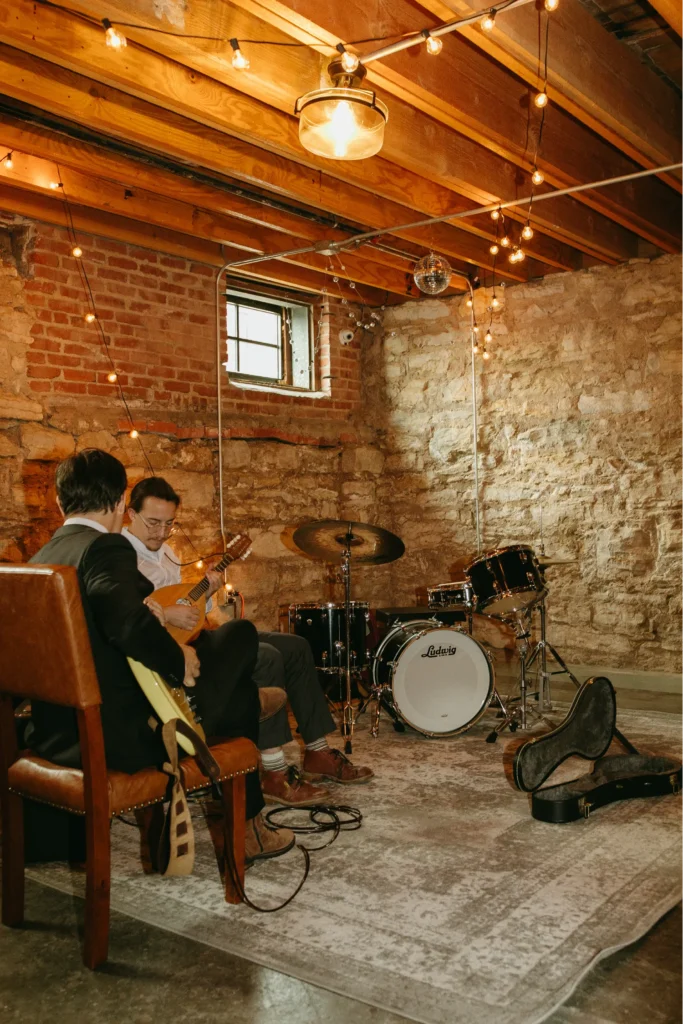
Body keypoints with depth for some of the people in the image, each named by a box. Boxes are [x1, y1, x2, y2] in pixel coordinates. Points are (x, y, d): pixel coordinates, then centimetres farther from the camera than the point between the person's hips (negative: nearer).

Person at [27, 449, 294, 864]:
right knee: (241, 690, 12)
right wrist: (181, 663, -19)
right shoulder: (106, 547, -17)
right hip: (124, 738, -9)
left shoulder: (39, 560, 10)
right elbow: (127, 622, -35)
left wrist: (145, 614, 6)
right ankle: (247, 826, 25)